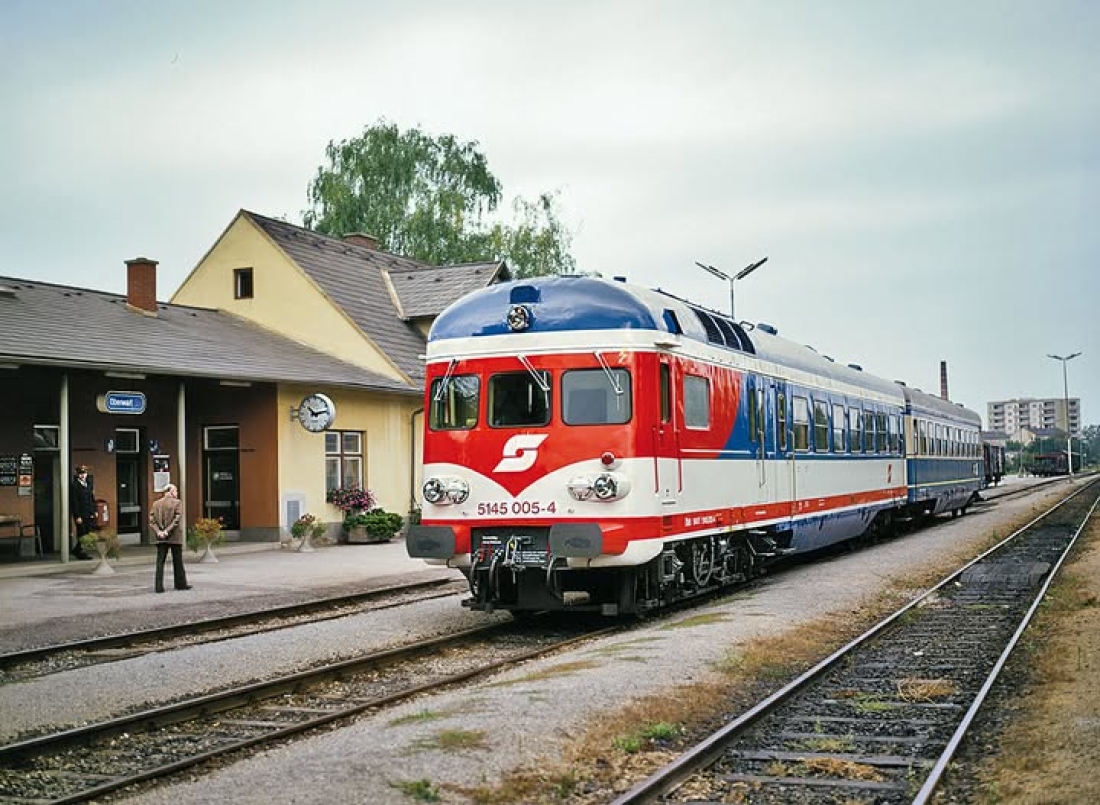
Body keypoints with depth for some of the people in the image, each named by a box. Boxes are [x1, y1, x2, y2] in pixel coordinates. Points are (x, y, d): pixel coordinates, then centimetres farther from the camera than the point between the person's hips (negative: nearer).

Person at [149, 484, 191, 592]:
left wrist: (158, 532, -7)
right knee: (177, 561, 8)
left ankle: (159, 586, -2)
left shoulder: (156, 504, 7)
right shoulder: (177, 503, -6)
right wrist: (167, 531, -13)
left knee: (160, 562, 3)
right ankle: (180, 584, 17)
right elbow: (177, 519, -15)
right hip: (175, 537, -3)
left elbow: (151, 520, 0)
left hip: (161, 538, 3)